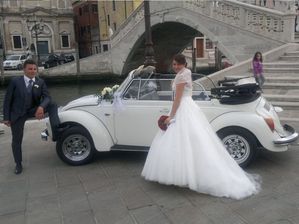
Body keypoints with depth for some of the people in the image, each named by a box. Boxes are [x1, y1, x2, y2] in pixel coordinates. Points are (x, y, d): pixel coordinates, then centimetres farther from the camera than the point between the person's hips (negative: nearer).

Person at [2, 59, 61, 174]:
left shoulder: (40, 82, -5)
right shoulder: (15, 81, -11)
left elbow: (47, 97, -15)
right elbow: (7, 100, -7)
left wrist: (41, 107, -37)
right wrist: (6, 117, -8)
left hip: (33, 110, 2)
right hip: (17, 114, -1)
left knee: (52, 106, -21)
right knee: (17, 140, 7)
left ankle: (56, 132, -28)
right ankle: (18, 164, 27)